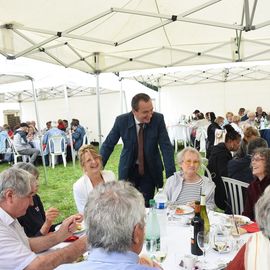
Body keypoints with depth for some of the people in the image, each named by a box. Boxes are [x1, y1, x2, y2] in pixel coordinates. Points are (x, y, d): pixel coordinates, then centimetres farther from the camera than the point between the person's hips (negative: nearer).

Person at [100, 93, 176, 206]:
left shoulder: (158, 119, -16)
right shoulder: (121, 121, -15)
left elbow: (166, 147, -16)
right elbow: (108, 145, -5)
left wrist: (171, 175, -22)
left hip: (150, 169, 0)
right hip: (128, 169, 1)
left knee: (146, 205, 0)